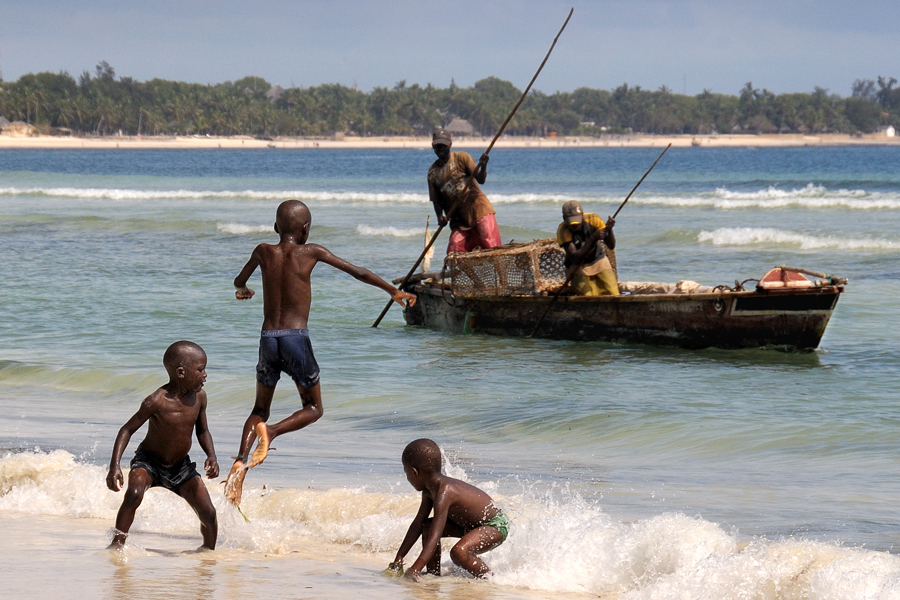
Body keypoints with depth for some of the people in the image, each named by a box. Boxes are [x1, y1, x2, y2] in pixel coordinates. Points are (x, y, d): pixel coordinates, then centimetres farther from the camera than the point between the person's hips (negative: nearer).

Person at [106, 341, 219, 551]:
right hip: (149, 461, -4)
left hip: (181, 466, 4)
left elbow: (202, 431, 7)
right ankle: (117, 543, -20)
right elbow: (127, 430, -18)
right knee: (134, 494, -34)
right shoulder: (157, 401, -25)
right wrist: (114, 466, -27)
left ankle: (208, 548, 25)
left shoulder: (199, 396, -9)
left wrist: (211, 456, -12)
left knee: (208, 513, -3)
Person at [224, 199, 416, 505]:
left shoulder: (264, 252, 8)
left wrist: (243, 290, 53)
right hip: (296, 338, -3)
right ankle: (272, 431, -16)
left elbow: (239, 282, 27)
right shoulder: (310, 252, 0)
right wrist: (394, 291, 17)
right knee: (313, 408, 13)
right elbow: (358, 272, 4)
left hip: (268, 339, 3)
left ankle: (240, 462, -8)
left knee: (260, 409, 16)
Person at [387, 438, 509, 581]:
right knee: (427, 527, 13)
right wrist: (399, 558, 9)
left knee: (459, 552, -34)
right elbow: (418, 524, 9)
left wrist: (415, 570, -39)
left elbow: (434, 537, -35)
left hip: (496, 526, -11)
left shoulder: (444, 494, -30)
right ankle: (434, 574, 16)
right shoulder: (429, 490, 0)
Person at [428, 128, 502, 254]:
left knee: (491, 246, -15)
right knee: (453, 252, -8)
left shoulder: (461, 158, 1)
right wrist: (440, 216, -7)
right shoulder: (433, 172, 10)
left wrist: (483, 167, -29)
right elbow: (436, 200, 11)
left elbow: (480, 179, -7)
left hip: (478, 209, -3)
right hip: (458, 217, 4)